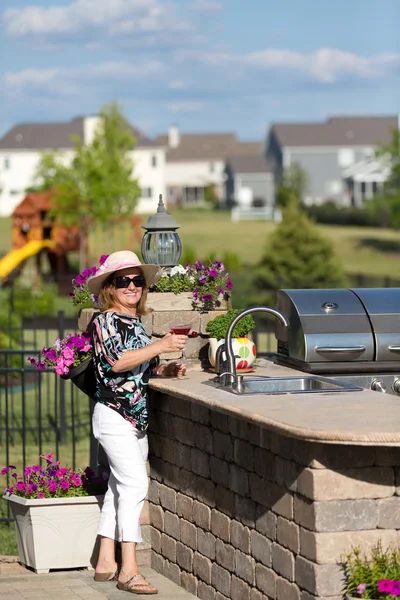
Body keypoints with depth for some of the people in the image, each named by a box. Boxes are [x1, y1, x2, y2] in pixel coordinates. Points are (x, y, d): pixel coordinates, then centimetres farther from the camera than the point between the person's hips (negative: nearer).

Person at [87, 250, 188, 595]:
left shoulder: (136, 322, 15)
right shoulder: (105, 321, -10)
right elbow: (115, 361, -25)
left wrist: (165, 370, 8)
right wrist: (161, 346, -28)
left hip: (136, 417, 9)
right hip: (113, 414, -9)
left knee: (120, 487, 11)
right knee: (134, 485, -16)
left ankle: (106, 562, 18)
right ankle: (129, 570, -17)